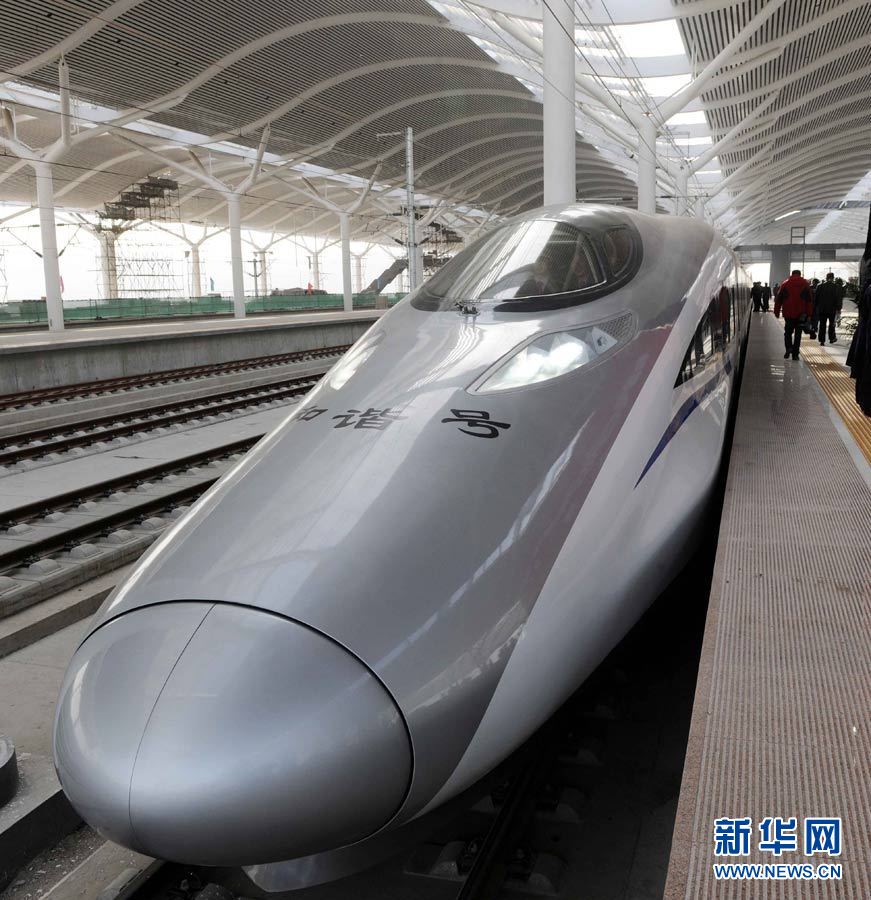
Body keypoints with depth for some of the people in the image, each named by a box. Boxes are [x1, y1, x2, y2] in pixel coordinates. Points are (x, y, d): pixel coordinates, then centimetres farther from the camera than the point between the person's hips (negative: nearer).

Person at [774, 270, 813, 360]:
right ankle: (795, 354, 6)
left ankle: (788, 349, -6)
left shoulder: (785, 284, 3)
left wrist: (776, 312, 8)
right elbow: (809, 300, 0)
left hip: (788, 314, 0)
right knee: (798, 334, 7)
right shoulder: (805, 284, 3)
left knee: (788, 332, 15)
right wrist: (809, 314, 3)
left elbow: (778, 299, 2)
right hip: (801, 314, 0)